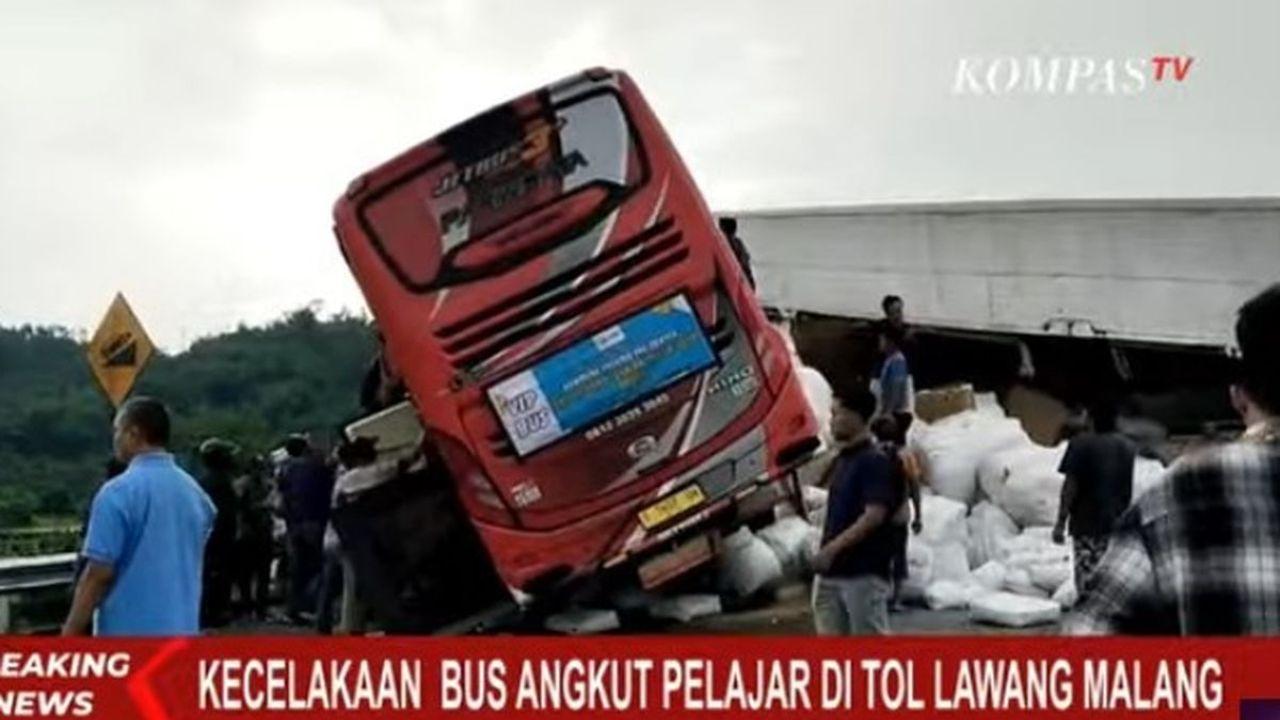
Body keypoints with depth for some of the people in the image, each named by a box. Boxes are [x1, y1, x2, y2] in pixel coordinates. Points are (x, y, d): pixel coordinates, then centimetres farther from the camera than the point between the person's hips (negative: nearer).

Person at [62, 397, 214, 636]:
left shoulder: (118, 492, -12)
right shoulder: (195, 493, 10)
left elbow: (99, 573, -14)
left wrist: (70, 635, -7)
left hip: (127, 633, -6)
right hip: (181, 632, 6)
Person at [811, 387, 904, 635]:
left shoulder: (875, 461, -12)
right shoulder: (841, 460, 15)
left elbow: (874, 516, -20)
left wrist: (833, 547, -22)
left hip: (864, 570, -9)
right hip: (833, 570, 9)